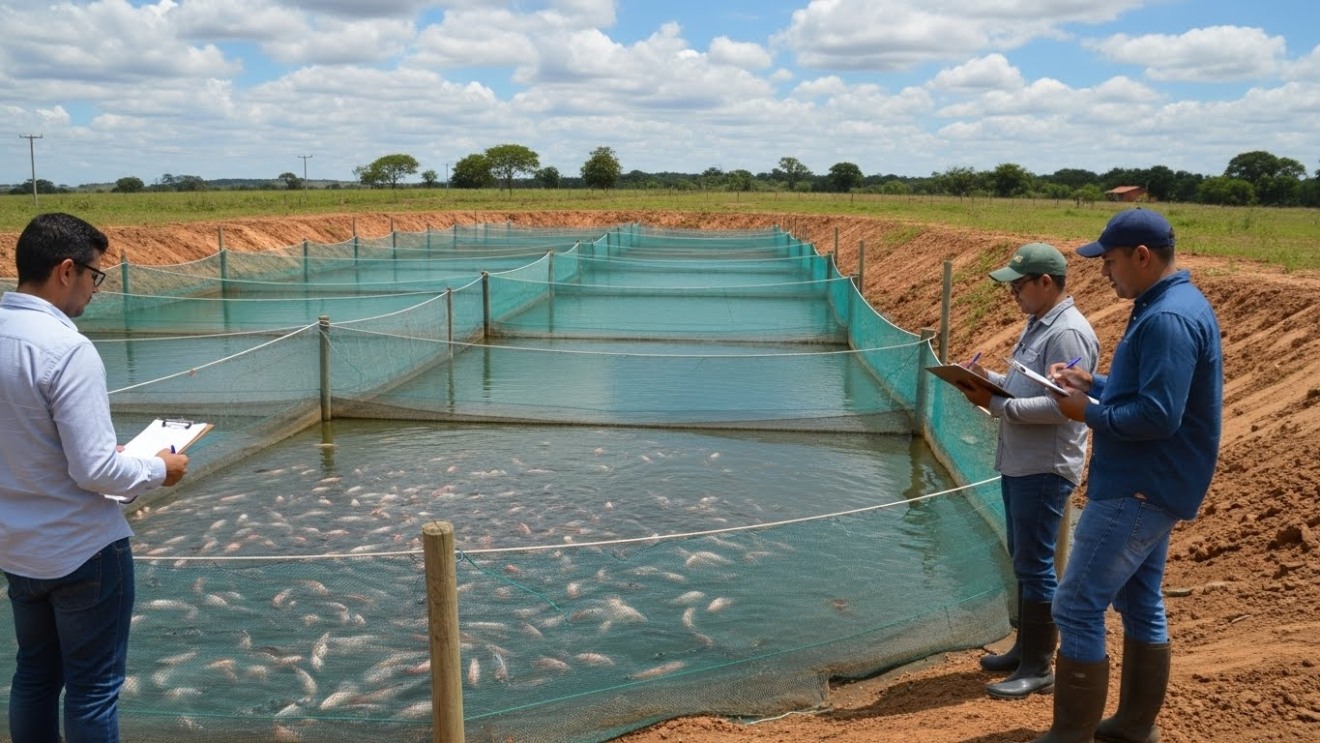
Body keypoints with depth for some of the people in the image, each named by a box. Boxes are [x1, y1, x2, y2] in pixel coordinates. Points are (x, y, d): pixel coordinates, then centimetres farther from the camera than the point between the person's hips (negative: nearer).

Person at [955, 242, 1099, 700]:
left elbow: (1061, 405, -24)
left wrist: (996, 405, -22)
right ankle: (1024, 649, 32)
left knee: (1036, 566, -2)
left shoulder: (1068, 333, -18)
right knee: (1022, 560, 18)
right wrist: (989, 379, 5)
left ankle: (1038, 668, 10)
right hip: (1019, 464, 10)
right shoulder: (1038, 324, 14)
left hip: (1044, 469, -10)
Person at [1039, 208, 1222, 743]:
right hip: (1149, 485, 11)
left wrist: (1089, 413, -16)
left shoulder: (1167, 319, -22)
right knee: (1140, 604, 18)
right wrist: (1092, 384, 7)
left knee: (1077, 608, -6)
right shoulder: (1171, 305, 11)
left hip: (1138, 491, -11)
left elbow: (1159, 415, -28)